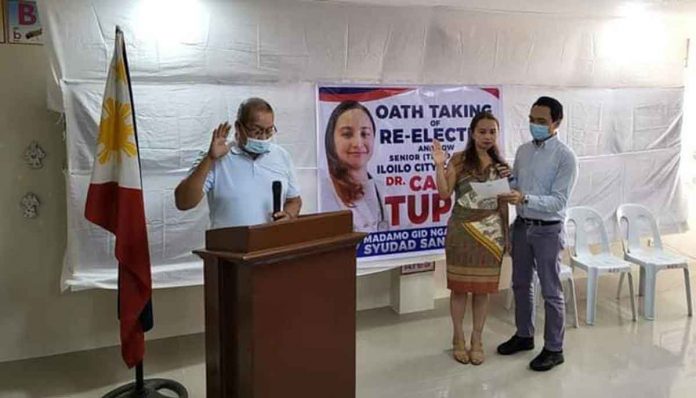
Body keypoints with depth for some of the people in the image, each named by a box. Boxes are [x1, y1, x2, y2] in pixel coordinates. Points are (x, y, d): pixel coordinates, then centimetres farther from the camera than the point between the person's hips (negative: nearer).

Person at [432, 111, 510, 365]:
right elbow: (444, 193, -9)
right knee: (459, 286, 5)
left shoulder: (500, 164, 9)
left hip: (490, 232, 3)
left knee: (483, 288, 9)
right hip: (462, 230, -3)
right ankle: (458, 338, 21)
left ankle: (477, 339, 22)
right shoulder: (459, 160, -2)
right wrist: (439, 165, -19)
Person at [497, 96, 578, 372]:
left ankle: (554, 349, 18)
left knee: (551, 291, 4)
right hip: (522, 225, 7)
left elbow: (558, 201, -21)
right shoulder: (523, 151, 5)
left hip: (547, 230, -6)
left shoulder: (565, 157, -15)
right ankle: (524, 335, 35)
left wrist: (524, 198, -33)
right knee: (521, 284, 17)